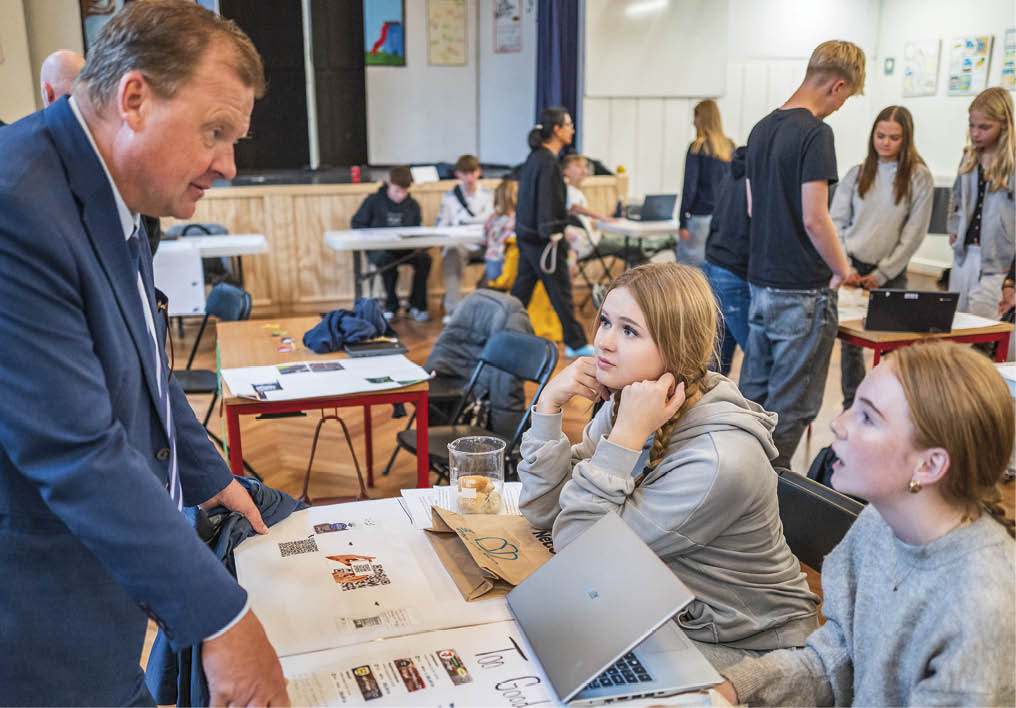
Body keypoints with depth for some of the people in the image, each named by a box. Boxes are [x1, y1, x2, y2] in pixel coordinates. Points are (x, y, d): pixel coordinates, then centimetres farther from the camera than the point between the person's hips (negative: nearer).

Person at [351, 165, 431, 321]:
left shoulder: (413, 205, 10)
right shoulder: (374, 201, 0)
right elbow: (357, 223, 5)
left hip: (405, 249, 3)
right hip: (378, 249, -3)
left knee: (425, 258, -27)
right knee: (386, 259, -37)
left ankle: (417, 305, -12)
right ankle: (391, 306, -16)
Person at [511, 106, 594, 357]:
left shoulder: (534, 157, 11)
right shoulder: (548, 162, -18)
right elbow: (546, 202, -21)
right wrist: (552, 234, -20)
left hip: (526, 234, 10)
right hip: (542, 240, -10)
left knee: (521, 289, 13)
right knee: (561, 292, 2)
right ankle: (575, 344, 13)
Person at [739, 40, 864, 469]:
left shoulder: (761, 129, 11)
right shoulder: (815, 132, -15)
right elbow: (814, 219, -20)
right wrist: (842, 268, -4)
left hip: (761, 282, 8)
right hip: (802, 291, -8)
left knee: (754, 394, 16)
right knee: (791, 407, 2)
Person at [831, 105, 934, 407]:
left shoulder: (919, 177, -1)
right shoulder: (858, 173, 7)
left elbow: (914, 233, -3)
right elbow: (836, 221, 5)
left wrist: (882, 274, -8)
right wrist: (845, 267, -6)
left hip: (890, 275, -2)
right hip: (851, 270, 2)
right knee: (850, 341, 3)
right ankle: (851, 407, 14)